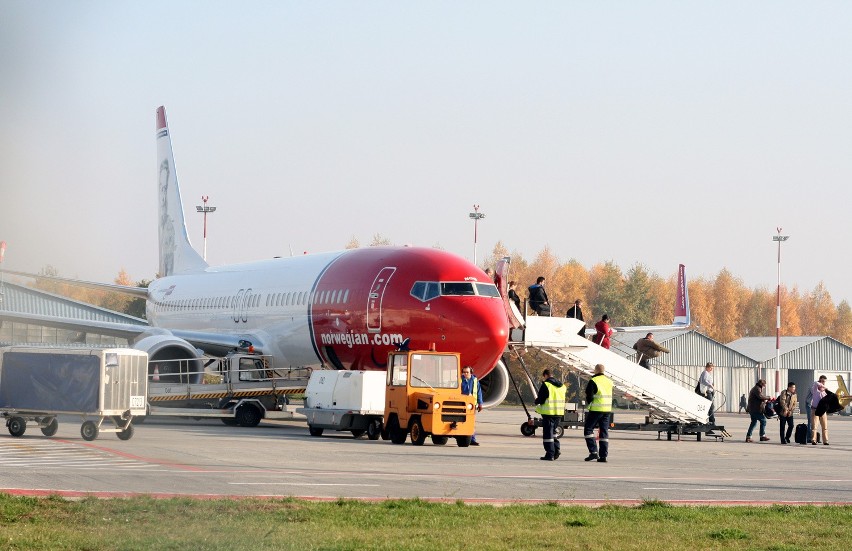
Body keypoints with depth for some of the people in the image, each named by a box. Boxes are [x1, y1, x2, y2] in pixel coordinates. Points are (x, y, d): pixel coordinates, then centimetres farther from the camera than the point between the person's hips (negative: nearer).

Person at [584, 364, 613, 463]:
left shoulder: (593, 381, -10)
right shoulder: (609, 382, 11)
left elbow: (589, 396, -13)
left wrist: (589, 402, 6)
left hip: (596, 410, -6)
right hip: (607, 410, 6)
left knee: (588, 429, 4)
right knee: (604, 432, 9)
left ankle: (593, 452, -8)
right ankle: (603, 455, 6)